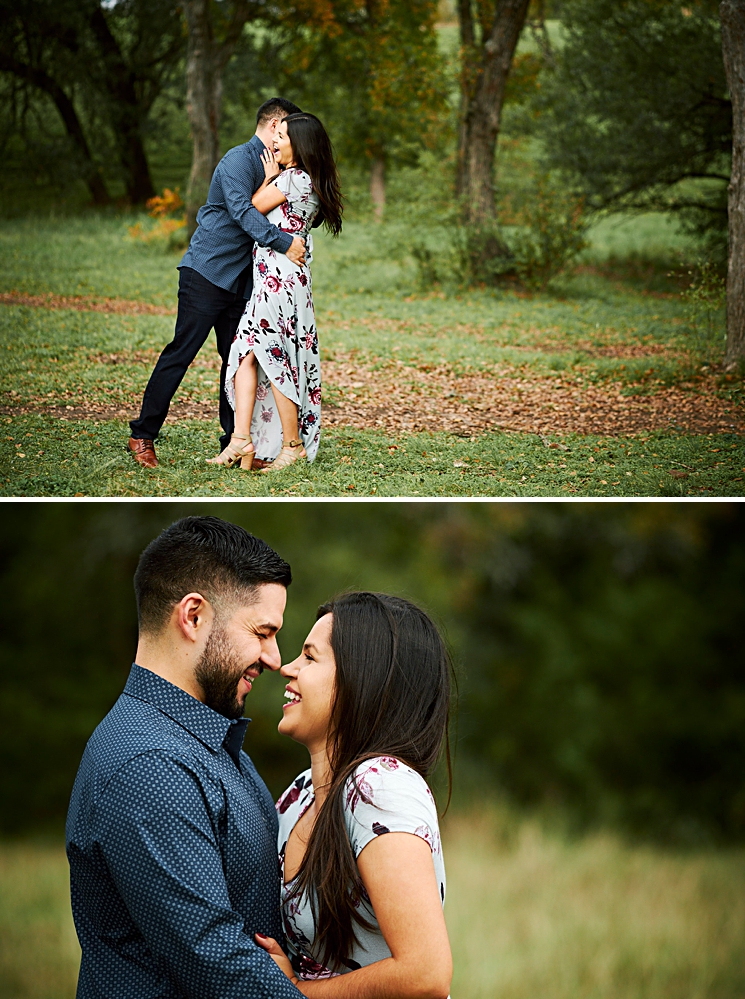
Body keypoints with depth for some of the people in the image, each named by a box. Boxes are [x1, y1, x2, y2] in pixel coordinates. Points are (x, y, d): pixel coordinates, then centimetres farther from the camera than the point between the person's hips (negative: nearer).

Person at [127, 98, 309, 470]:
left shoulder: (271, 167, 17)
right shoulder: (239, 159, -11)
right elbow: (242, 210, -26)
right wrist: (284, 242, -33)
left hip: (240, 280, 9)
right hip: (207, 271, -9)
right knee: (182, 352, -8)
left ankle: (234, 440, 12)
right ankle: (143, 435, -3)